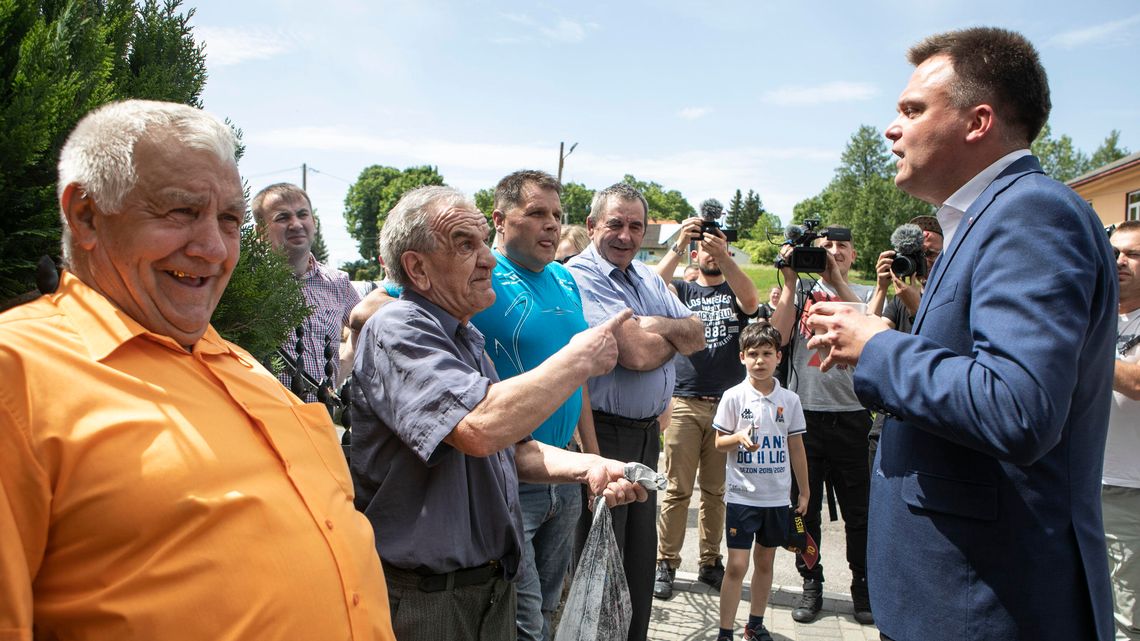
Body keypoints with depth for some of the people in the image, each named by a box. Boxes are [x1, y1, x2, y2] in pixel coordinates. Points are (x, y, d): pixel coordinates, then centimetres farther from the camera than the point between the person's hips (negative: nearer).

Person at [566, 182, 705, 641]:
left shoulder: (647, 277, 11)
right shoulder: (580, 277, -16)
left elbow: (697, 334, 4)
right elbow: (636, 354, -24)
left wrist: (658, 326, -15)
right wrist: (675, 337, -4)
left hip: (648, 432, 8)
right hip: (604, 435, -8)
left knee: (641, 555, 19)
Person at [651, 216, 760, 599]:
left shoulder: (735, 292, 11)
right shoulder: (683, 290, 10)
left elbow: (751, 301, -13)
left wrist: (724, 257, -27)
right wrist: (679, 246, -24)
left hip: (727, 404, 1)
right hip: (685, 403, -1)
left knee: (716, 491, 9)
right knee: (677, 490, 0)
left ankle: (710, 563, 20)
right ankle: (666, 564, 9)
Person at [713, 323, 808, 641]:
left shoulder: (789, 400, 0)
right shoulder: (733, 397, -7)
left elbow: (796, 448, 8)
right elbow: (719, 442, -2)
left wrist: (804, 492, 11)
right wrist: (739, 438, -23)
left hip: (777, 496, 3)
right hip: (742, 494, -3)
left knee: (765, 561, 15)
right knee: (737, 565, -3)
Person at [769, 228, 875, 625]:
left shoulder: (864, 294, 10)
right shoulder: (802, 291, 8)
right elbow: (779, 336, -7)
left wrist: (838, 280, -13)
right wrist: (790, 281, -7)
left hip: (852, 413, 0)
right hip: (804, 410, 0)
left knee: (858, 509, 8)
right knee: (806, 506, 8)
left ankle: (862, 585, 23)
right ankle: (811, 584, 21)